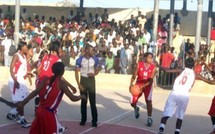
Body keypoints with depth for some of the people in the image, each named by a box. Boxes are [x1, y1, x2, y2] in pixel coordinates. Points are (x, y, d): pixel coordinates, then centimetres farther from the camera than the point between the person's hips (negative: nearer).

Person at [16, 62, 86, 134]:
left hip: (40, 110, 7)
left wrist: (23, 102, 0)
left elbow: (35, 92, 0)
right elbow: (73, 98, -9)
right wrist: (81, 96, 10)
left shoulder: (47, 80, 6)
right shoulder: (61, 83, -10)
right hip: (49, 113, -7)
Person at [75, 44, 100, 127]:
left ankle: (94, 120, 6)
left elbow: (97, 69, 10)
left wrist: (94, 74, -13)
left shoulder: (95, 59, -3)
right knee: (83, 101, 8)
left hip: (91, 80, 1)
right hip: (83, 80, -1)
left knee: (92, 101, 0)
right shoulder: (79, 60, -10)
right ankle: (83, 119, 20)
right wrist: (79, 84, -12)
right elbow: (76, 73, -6)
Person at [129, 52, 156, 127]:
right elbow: (134, 75, -5)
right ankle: (136, 109, 38)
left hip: (147, 86, -1)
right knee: (133, 103, 1)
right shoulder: (139, 64, -9)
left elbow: (151, 80, -16)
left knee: (148, 101, -19)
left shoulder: (153, 67, -11)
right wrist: (131, 84, -22)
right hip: (138, 84, 1)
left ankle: (149, 118, -6)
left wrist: (144, 86, -30)